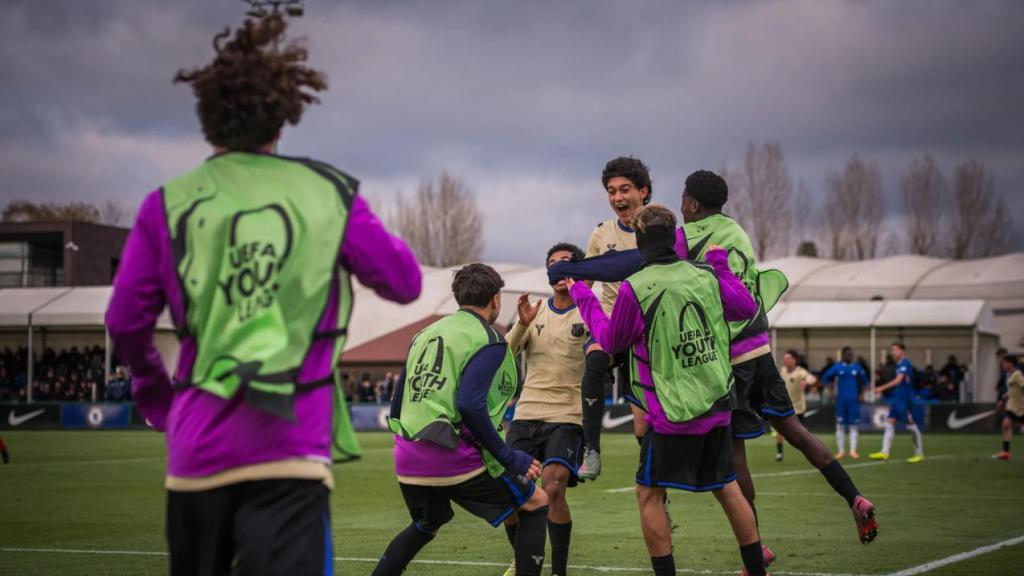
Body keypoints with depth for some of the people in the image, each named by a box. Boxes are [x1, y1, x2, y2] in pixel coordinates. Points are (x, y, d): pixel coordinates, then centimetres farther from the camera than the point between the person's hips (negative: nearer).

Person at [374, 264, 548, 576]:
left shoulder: (425, 334, 17)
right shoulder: (487, 339, -5)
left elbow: (396, 406, 18)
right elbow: (470, 405, -20)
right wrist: (509, 457, -14)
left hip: (408, 460, 7)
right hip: (454, 460, -7)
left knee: (426, 525, 32)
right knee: (536, 504, 10)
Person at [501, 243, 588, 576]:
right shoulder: (535, 311, 10)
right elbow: (506, 354, 2)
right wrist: (522, 325, -18)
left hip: (567, 417, -4)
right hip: (526, 414, 4)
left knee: (553, 489, -21)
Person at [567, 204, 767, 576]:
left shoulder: (634, 288, -13)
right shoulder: (706, 276, 0)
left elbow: (610, 342, 2)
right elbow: (746, 308, 16)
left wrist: (583, 298, 14)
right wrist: (720, 263, 23)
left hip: (673, 415, -5)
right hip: (718, 407, 5)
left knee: (649, 494, 5)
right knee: (727, 488, 17)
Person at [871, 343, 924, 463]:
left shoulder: (905, 364, -13)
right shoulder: (899, 364, 15)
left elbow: (898, 381, -22)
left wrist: (882, 388, -21)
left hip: (905, 400, -10)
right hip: (897, 399, 10)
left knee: (911, 425, -4)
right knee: (890, 423, 3)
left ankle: (919, 453, 3)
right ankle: (885, 452, 1)